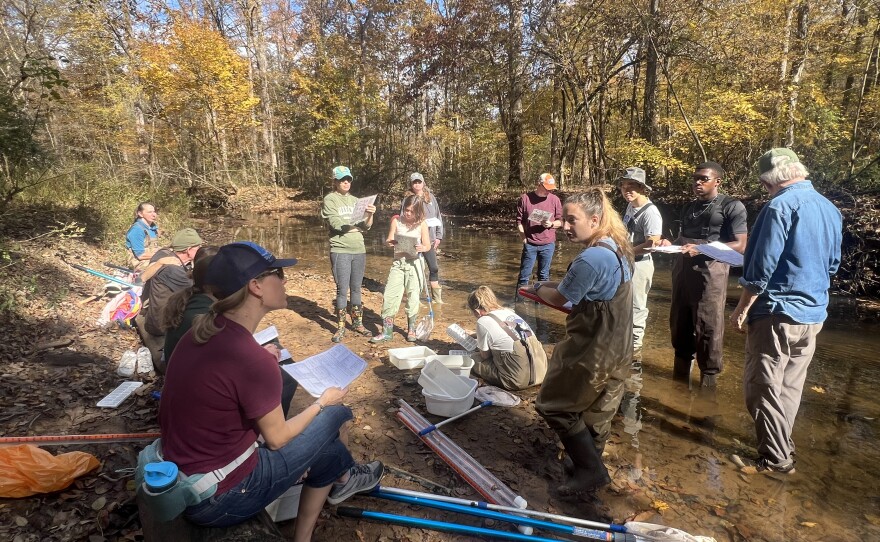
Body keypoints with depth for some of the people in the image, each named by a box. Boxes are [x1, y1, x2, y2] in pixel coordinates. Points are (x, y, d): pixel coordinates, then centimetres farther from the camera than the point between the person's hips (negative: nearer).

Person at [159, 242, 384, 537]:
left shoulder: (204, 330, -5)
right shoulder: (252, 360, -29)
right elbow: (277, 438, -14)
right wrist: (322, 403, 1)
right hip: (217, 497, -7)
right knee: (331, 415, 4)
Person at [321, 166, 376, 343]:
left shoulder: (355, 200, 13)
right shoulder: (330, 199, -1)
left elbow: (366, 226, 5)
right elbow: (336, 224, -13)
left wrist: (369, 215, -14)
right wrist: (356, 227, -3)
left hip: (359, 250, 5)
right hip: (340, 250, -4)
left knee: (356, 289, 12)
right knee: (342, 290, -2)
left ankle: (357, 323, 24)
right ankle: (340, 328, 9)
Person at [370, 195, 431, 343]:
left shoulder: (422, 224, -3)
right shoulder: (396, 221, 1)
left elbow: (428, 246, 0)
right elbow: (389, 240, 5)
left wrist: (422, 248, -23)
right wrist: (389, 242, -19)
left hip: (414, 263, -1)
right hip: (398, 263, 2)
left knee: (413, 297, 5)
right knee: (389, 295, -3)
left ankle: (411, 329, 23)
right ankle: (386, 331, 6)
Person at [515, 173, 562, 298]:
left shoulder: (555, 200, 5)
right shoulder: (525, 198, 0)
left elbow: (561, 221, 9)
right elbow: (519, 221, 2)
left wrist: (551, 224, -12)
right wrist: (524, 238, -8)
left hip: (548, 244, 2)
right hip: (530, 244, -2)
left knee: (544, 275, 9)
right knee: (524, 275, 2)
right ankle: (518, 299, 12)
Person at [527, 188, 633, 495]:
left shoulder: (591, 258, -25)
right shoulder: (618, 249, 6)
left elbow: (559, 299, -14)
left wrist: (538, 289, 6)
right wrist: (555, 286, 7)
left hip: (591, 351, -10)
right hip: (616, 351, 10)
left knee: (553, 405, 6)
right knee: (596, 411, 22)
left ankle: (591, 470, 14)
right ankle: (589, 465, 39)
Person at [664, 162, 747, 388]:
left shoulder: (732, 206, -2)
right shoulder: (689, 207, 19)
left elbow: (740, 246, -9)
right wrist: (670, 244, 1)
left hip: (710, 272, -6)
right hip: (682, 270, 7)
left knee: (708, 328, -1)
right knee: (679, 325, 12)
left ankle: (709, 379, 12)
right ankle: (680, 373, 26)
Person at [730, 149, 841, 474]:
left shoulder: (781, 206, -16)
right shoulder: (831, 209, 10)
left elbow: (762, 267, -19)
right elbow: (832, 265, 19)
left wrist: (742, 309, -11)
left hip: (778, 313, -8)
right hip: (813, 314, 9)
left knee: (763, 387, 3)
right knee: (790, 386, 18)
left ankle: (776, 458, 11)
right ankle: (781, 445, 31)